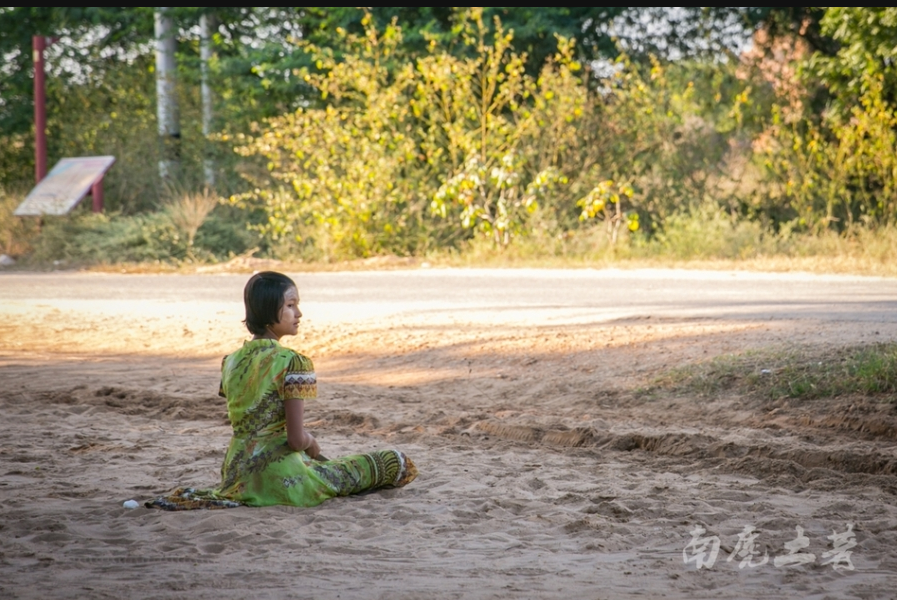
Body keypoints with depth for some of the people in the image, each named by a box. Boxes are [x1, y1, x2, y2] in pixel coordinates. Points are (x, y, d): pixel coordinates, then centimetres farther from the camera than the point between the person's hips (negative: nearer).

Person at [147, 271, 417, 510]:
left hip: (237, 475, 6)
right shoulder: (292, 363, -15)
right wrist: (312, 443, 4)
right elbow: (297, 439, -18)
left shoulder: (232, 362, 6)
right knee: (395, 462, 4)